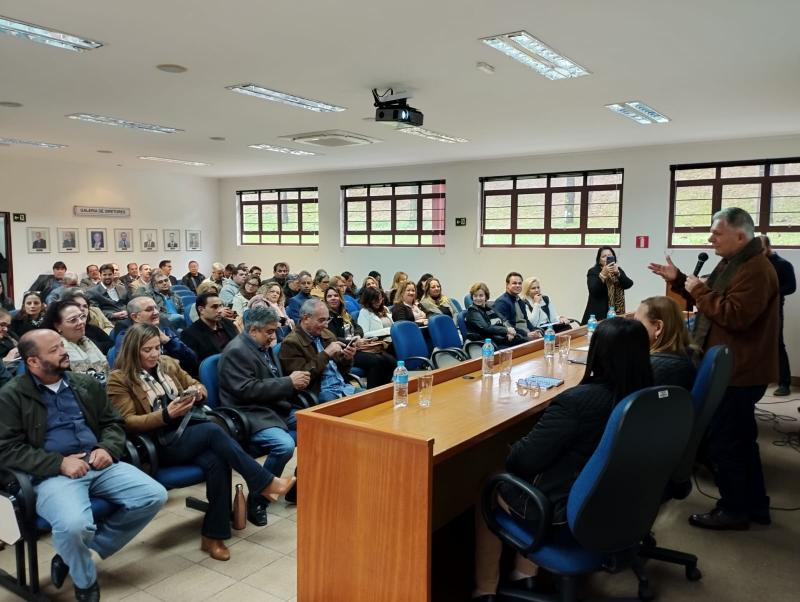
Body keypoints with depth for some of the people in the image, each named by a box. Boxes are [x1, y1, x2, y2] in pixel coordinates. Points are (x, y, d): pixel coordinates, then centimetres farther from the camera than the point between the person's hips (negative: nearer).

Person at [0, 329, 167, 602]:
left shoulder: (86, 384, 14)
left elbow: (113, 423, 18)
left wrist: (107, 448, -5)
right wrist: (60, 463, -16)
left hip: (99, 465, 5)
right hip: (53, 474, -5)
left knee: (154, 496, -13)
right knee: (74, 525, -35)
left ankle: (76, 553, 4)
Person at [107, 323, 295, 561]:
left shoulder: (168, 364, 13)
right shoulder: (119, 379, -2)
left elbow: (197, 385, 21)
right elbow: (128, 423, -10)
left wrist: (198, 391, -5)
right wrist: (166, 415, -25)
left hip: (186, 432, 5)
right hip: (158, 445, -5)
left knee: (216, 461, -28)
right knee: (213, 430, -30)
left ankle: (213, 535, -17)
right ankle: (265, 482, -20)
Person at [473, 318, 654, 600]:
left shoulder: (577, 401, -30)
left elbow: (525, 459, -22)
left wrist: (512, 450, -1)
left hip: (568, 508, -7)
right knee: (532, 476, 28)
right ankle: (524, 578, 32)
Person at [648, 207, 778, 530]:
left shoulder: (756, 270, -21)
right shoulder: (731, 263, 13)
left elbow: (734, 316, -30)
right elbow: (711, 299, 19)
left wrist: (699, 290, -21)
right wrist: (678, 280, 8)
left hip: (739, 372, -11)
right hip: (732, 369, 11)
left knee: (723, 441, -1)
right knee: (740, 440, 19)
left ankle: (734, 510, 13)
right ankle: (754, 505, 32)